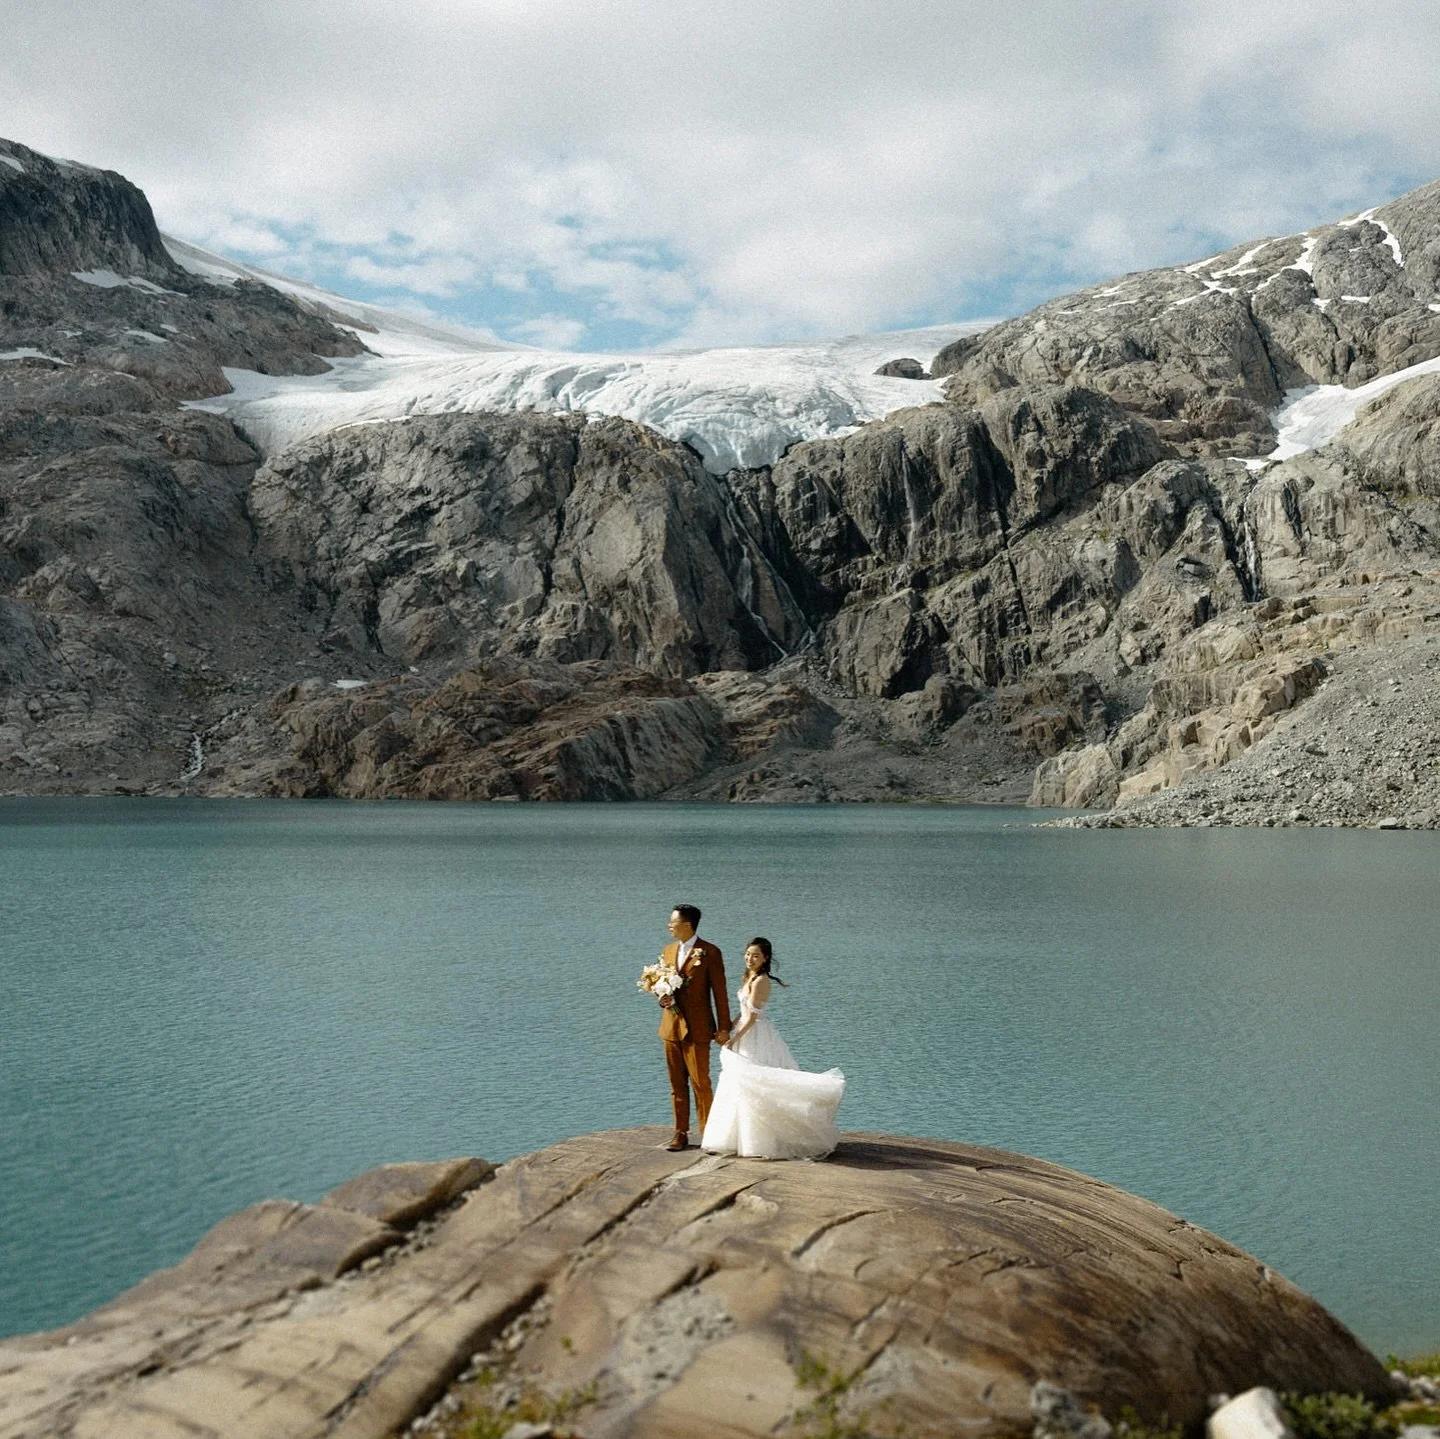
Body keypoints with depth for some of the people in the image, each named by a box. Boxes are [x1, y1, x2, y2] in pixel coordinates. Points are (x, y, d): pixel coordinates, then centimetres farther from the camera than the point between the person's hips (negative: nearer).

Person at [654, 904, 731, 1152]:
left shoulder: (710, 953, -8)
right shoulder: (668, 951, 11)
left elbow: (720, 992, -6)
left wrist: (724, 1027, -7)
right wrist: (662, 998, -3)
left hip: (697, 1029, -6)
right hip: (671, 1027, 6)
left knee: (700, 1083, -3)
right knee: (677, 1084, 10)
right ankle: (681, 1134, 16)